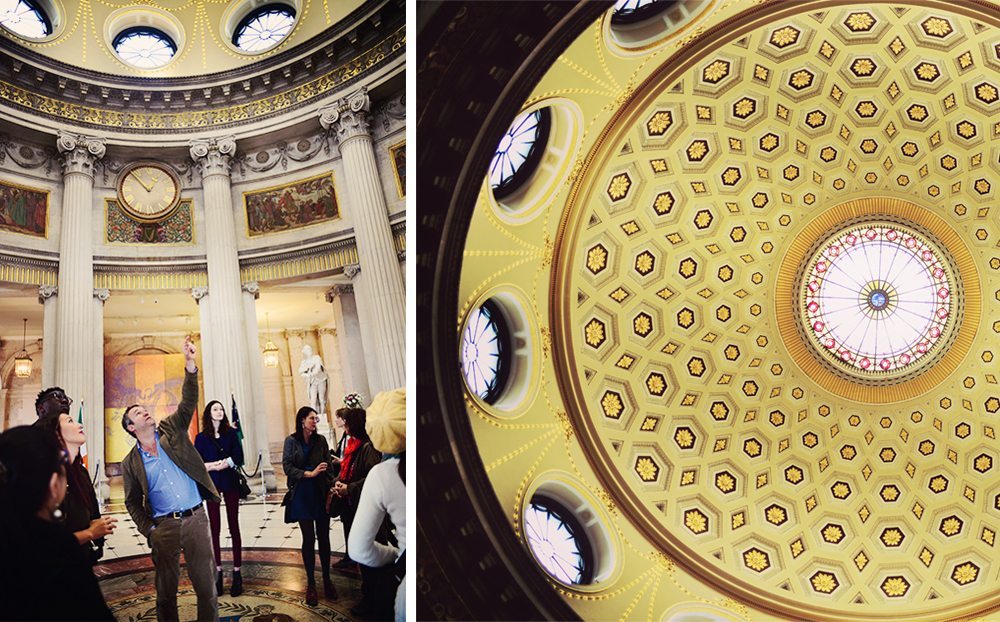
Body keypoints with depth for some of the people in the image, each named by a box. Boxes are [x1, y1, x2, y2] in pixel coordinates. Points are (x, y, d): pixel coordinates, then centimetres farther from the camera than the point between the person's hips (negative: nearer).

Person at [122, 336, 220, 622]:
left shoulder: (172, 431, 6)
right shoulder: (131, 463, 6)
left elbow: (188, 403, -8)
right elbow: (133, 502, 10)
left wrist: (190, 364, -20)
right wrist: (149, 531, -2)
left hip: (196, 519, 0)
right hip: (163, 527, 0)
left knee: (206, 585, 4)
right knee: (166, 591, 10)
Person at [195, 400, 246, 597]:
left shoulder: (231, 433, 3)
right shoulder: (201, 437, 2)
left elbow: (238, 458, -4)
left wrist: (214, 465, -14)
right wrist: (215, 466, -15)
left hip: (230, 484, 0)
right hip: (211, 484, 0)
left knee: (234, 527, 2)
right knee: (214, 528, 2)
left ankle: (237, 573, 6)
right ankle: (218, 572, 10)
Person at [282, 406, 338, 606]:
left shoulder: (320, 440, 4)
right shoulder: (291, 441, -2)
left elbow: (329, 466, 3)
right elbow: (287, 467, -7)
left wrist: (331, 488, -7)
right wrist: (310, 473, -15)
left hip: (321, 494, 2)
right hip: (302, 495, -2)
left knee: (323, 537, 6)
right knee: (308, 538, 3)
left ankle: (327, 580, 17)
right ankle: (311, 584, 13)